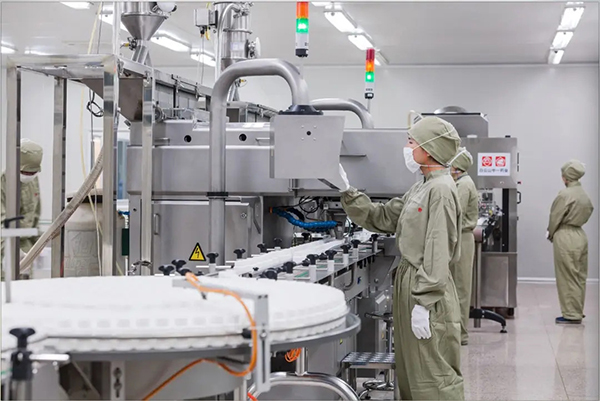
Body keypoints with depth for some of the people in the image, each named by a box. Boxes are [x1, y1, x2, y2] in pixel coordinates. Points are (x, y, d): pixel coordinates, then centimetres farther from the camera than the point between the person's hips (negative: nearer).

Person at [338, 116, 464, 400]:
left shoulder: (441, 189, -15)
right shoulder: (420, 188, 14)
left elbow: (437, 252, -20)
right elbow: (380, 218, 18)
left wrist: (423, 303, -22)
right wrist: (347, 192, 11)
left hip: (427, 289, -10)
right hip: (409, 280, 10)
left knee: (433, 376, -4)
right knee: (411, 374, 15)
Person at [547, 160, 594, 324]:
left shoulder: (565, 195, -17)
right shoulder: (585, 196, 8)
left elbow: (555, 217, -13)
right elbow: (588, 212, 12)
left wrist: (551, 234, 4)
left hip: (565, 238, -8)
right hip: (580, 235, 9)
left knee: (568, 277, -1)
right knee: (580, 277, 13)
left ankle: (571, 315, 3)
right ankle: (577, 312, 22)